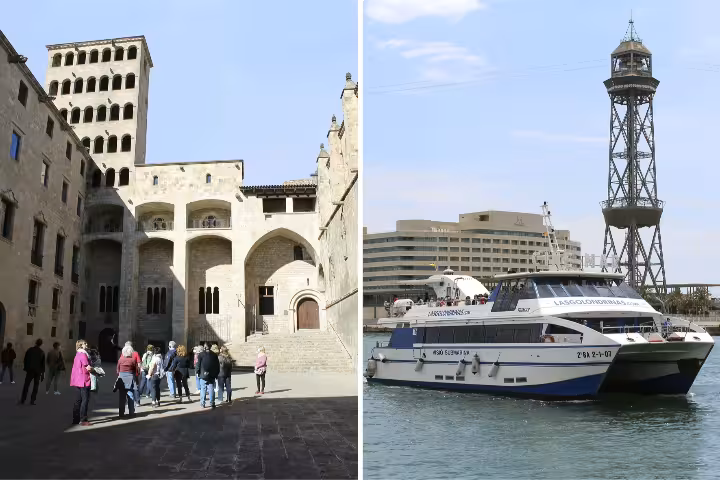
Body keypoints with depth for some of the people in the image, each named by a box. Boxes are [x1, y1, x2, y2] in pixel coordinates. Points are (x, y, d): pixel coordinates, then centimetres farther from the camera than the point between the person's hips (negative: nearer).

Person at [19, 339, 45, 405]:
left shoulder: (30, 350, 1)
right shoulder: (42, 352, 3)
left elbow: (25, 360, 2)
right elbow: (43, 363, 4)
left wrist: (25, 368, 11)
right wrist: (43, 373, 7)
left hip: (30, 370, -1)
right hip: (38, 371, 1)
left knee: (26, 385, 2)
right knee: (35, 386, 7)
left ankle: (22, 400, -4)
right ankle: (32, 400, 0)